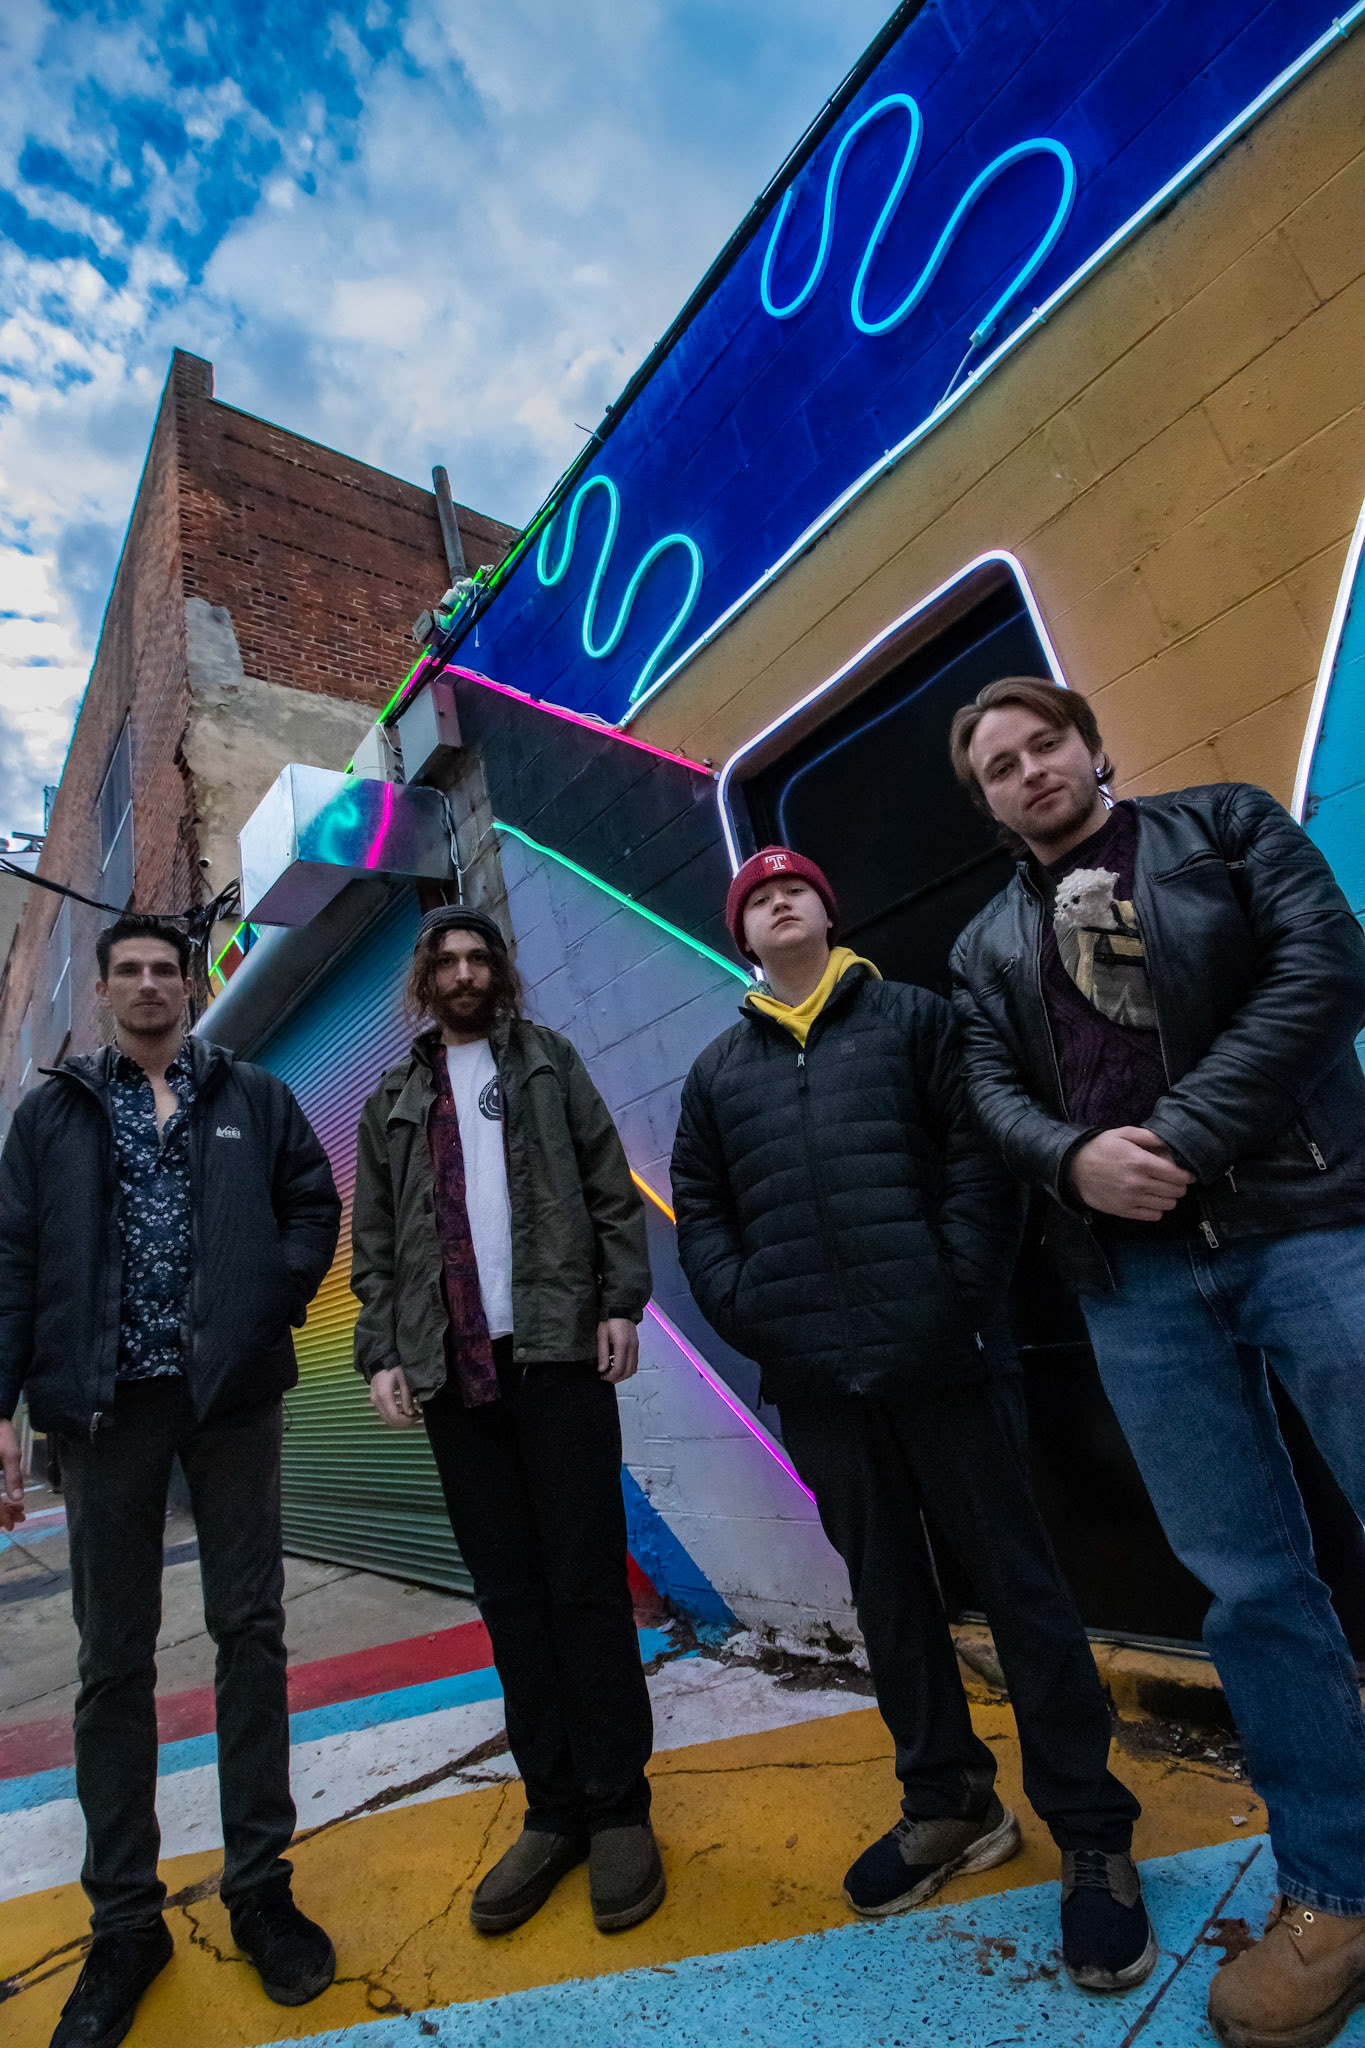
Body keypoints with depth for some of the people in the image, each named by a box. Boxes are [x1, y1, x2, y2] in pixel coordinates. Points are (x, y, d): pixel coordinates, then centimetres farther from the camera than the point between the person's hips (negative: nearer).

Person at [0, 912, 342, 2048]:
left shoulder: (254, 1098, 8)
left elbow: (315, 1205, 8)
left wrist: (266, 1305, -6)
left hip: (232, 1394, 0)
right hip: (107, 1401, 1)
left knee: (250, 1631, 7)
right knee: (115, 1658, 9)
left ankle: (259, 1885, 23)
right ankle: (125, 1920, 25)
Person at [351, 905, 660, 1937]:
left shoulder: (548, 1060, 11)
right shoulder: (394, 1100, 17)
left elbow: (611, 1186, 4)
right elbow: (374, 1244, 14)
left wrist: (621, 1301, -7)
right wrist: (382, 1353, 3)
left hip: (559, 1350, -2)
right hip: (453, 1370, 3)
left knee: (586, 1584, 1)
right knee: (509, 1598, 9)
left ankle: (618, 1805, 15)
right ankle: (555, 1810, 21)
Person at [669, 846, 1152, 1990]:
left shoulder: (914, 1018, 6)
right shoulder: (719, 1069, 13)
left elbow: (980, 1155, -2)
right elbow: (699, 1209, 12)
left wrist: (961, 1289, -12)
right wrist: (747, 1311, -2)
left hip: (939, 1356, -3)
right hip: (814, 1382, 3)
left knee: (1019, 1583, 5)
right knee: (888, 1593, 16)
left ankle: (1091, 1832, 23)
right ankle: (949, 1803, 34)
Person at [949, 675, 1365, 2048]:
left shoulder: (1228, 826, 10)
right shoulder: (987, 944, 17)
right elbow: (995, 1093, 9)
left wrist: (1183, 1137, -14)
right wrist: (1075, 1157, -14)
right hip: (1133, 1278, 3)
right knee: (1249, 1587, 9)